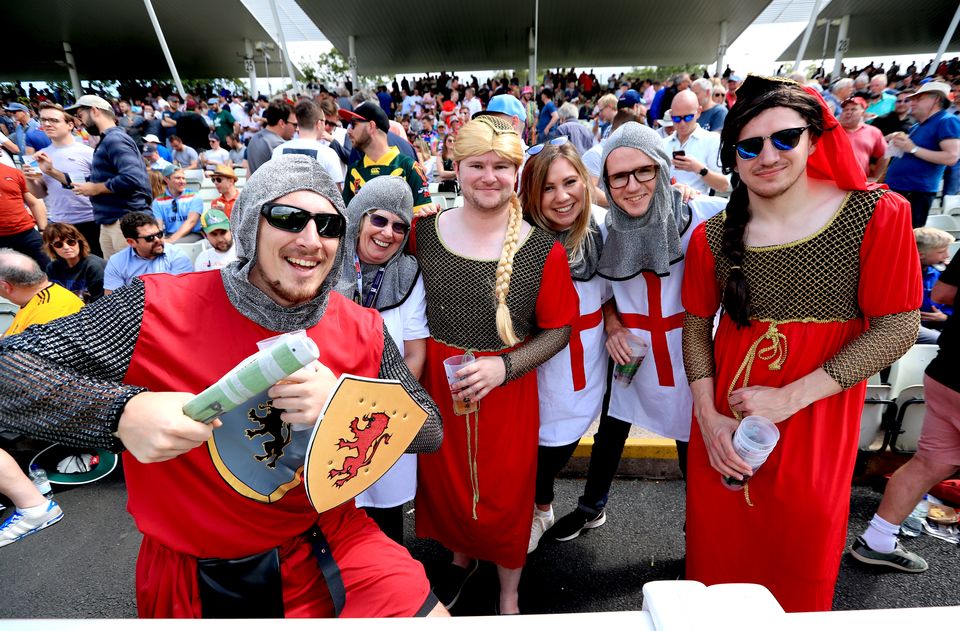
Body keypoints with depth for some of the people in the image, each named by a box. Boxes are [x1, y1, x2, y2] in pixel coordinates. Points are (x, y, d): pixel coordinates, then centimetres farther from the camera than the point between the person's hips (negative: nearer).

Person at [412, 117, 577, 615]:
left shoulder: (543, 250, -12)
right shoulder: (424, 232, -5)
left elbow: (558, 330, -6)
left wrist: (503, 367, -19)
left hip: (507, 392, -2)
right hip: (438, 386, 3)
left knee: (505, 496, 15)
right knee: (443, 486, 21)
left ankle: (508, 596, 46)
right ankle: (461, 559, 56)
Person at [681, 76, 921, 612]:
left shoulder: (877, 215, -9)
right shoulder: (713, 236, -3)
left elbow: (898, 328, -9)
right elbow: (696, 324, 4)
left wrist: (790, 397, -17)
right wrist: (708, 417, -7)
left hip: (817, 425, -1)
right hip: (725, 425, 2)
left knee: (801, 566, 16)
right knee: (718, 556, 16)